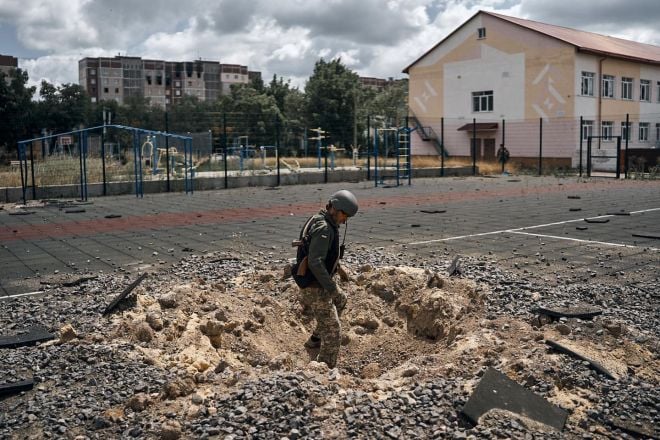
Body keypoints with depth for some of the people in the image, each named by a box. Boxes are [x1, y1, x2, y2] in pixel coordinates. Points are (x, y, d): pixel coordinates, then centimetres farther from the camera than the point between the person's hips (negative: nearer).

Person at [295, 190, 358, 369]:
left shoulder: (318, 221, 8)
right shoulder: (323, 228, -24)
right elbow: (315, 262, -31)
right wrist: (331, 287, -25)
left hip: (317, 282, 11)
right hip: (315, 288, -11)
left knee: (340, 300, 34)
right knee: (333, 331, -5)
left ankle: (315, 339, 42)